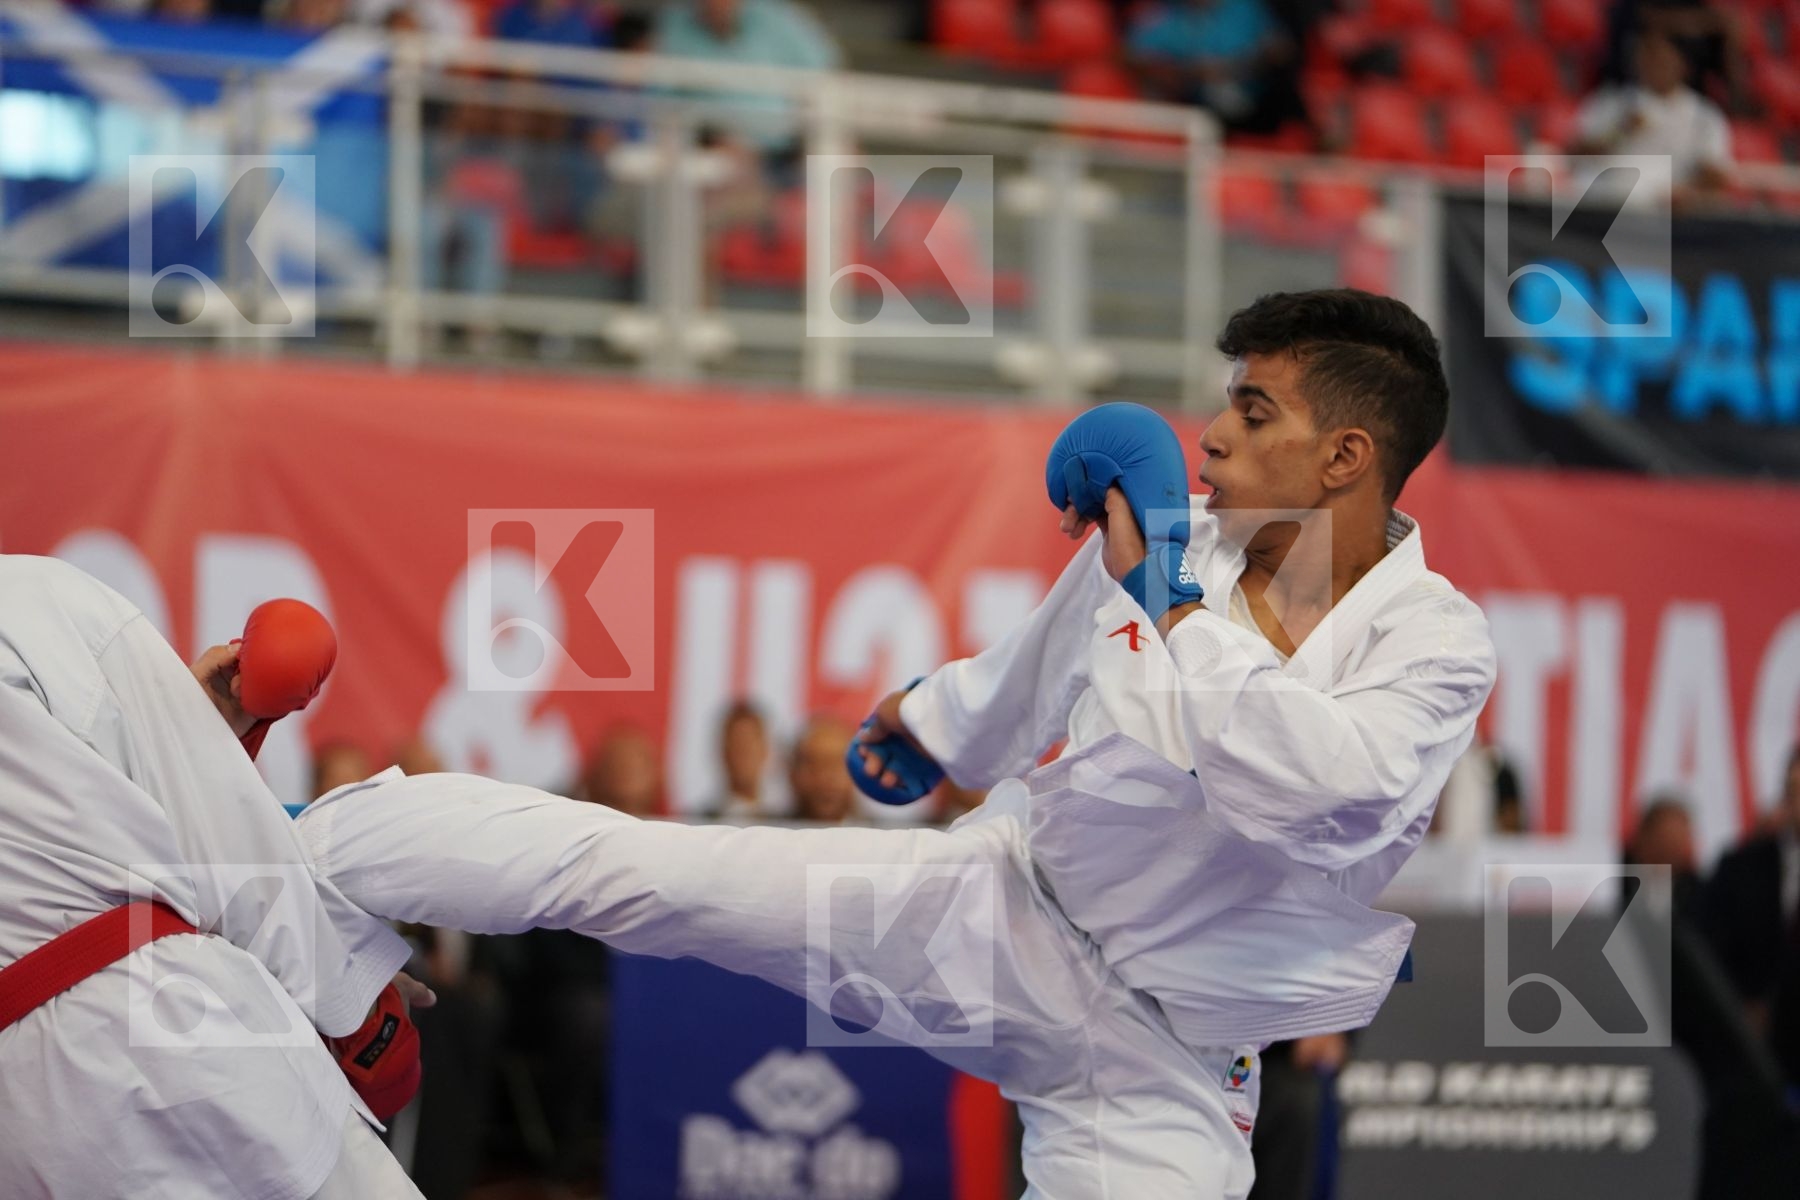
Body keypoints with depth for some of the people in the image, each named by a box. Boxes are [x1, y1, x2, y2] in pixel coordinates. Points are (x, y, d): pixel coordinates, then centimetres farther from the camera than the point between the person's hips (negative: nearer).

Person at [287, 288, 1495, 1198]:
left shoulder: (1436, 644, -16)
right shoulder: (1163, 543, -3)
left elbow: (1329, 790, -37)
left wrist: (1170, 604, -28)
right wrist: (934, 714, 37)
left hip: (1165, 1059, -3)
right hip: (998, 913, 3)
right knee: (612, 862, -4)